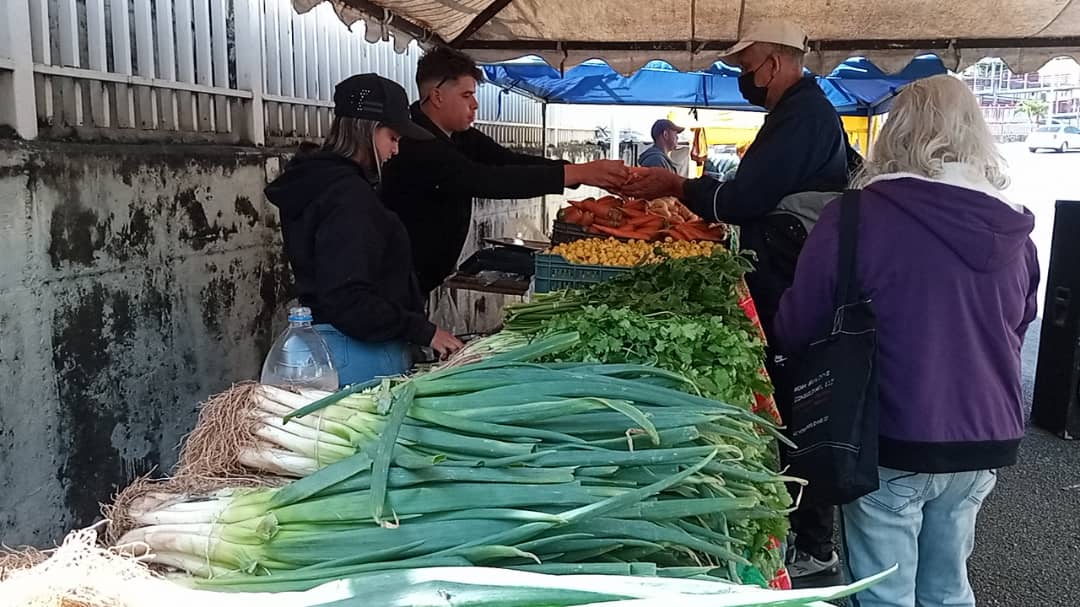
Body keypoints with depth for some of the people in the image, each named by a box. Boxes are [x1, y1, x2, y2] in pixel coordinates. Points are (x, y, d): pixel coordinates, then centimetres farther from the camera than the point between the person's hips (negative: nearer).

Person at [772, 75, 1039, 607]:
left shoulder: (857, 216, -16)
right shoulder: (1014, 229, 1)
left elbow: (795, 330, -10)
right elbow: (1016, 331, 16)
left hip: (893, 440, -5)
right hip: (987, 440, 5)